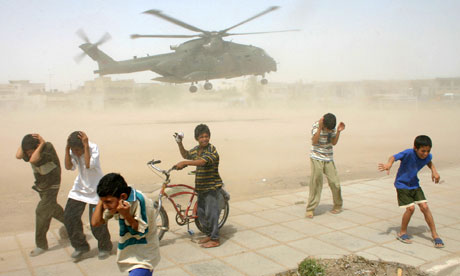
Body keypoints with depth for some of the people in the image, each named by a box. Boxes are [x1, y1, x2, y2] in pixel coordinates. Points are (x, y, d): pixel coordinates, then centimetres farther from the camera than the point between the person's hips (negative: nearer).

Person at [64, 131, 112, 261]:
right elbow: (68, 166, -22)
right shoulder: (73, 151, -8)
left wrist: (86, 145, -34)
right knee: (69, 216, -2)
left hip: (95, 189, -5)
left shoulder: (93, 147, -21)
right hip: (80, 187, 5)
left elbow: (89, 164, -36)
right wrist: (67, 148, -26)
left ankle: (104, 248, 23)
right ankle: (80, 246, 20)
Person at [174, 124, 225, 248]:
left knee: (211, 213, -5)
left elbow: (202, 161, -32)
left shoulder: (212, 151, -16)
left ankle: (215, 239, 7)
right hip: (201, 187, 8)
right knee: (200, 213, 14)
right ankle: (209, 234, 30)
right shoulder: (196, 149, 10)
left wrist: (184, 163, -36)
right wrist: (179, 143, 13)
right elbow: (186, 155, 27)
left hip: (212, 187, -8)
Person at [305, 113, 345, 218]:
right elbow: (314, 141, -25)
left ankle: (338, 205, 25)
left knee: (334, 183, 3)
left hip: (328, 159, 4)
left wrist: (338, 131, -8)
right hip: (316, 158, -4)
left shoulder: (332, 127, 1)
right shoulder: (316, 125, -13)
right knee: (316, 183, -9)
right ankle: (310, 209, -1)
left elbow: (334, 142, 5)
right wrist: (320, 128, -34)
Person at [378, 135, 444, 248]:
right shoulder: (409, 153, -27)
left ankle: (435, 235, 10)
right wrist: (389, 164, -53)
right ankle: (402, 232, 8)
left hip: (415, 185, 5)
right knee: (411, 208, -14)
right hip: (402, 185, -5)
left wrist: (434, 171, -2)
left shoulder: (428, 156, -9)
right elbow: (394, 157, -32)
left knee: (424, 207, -5)